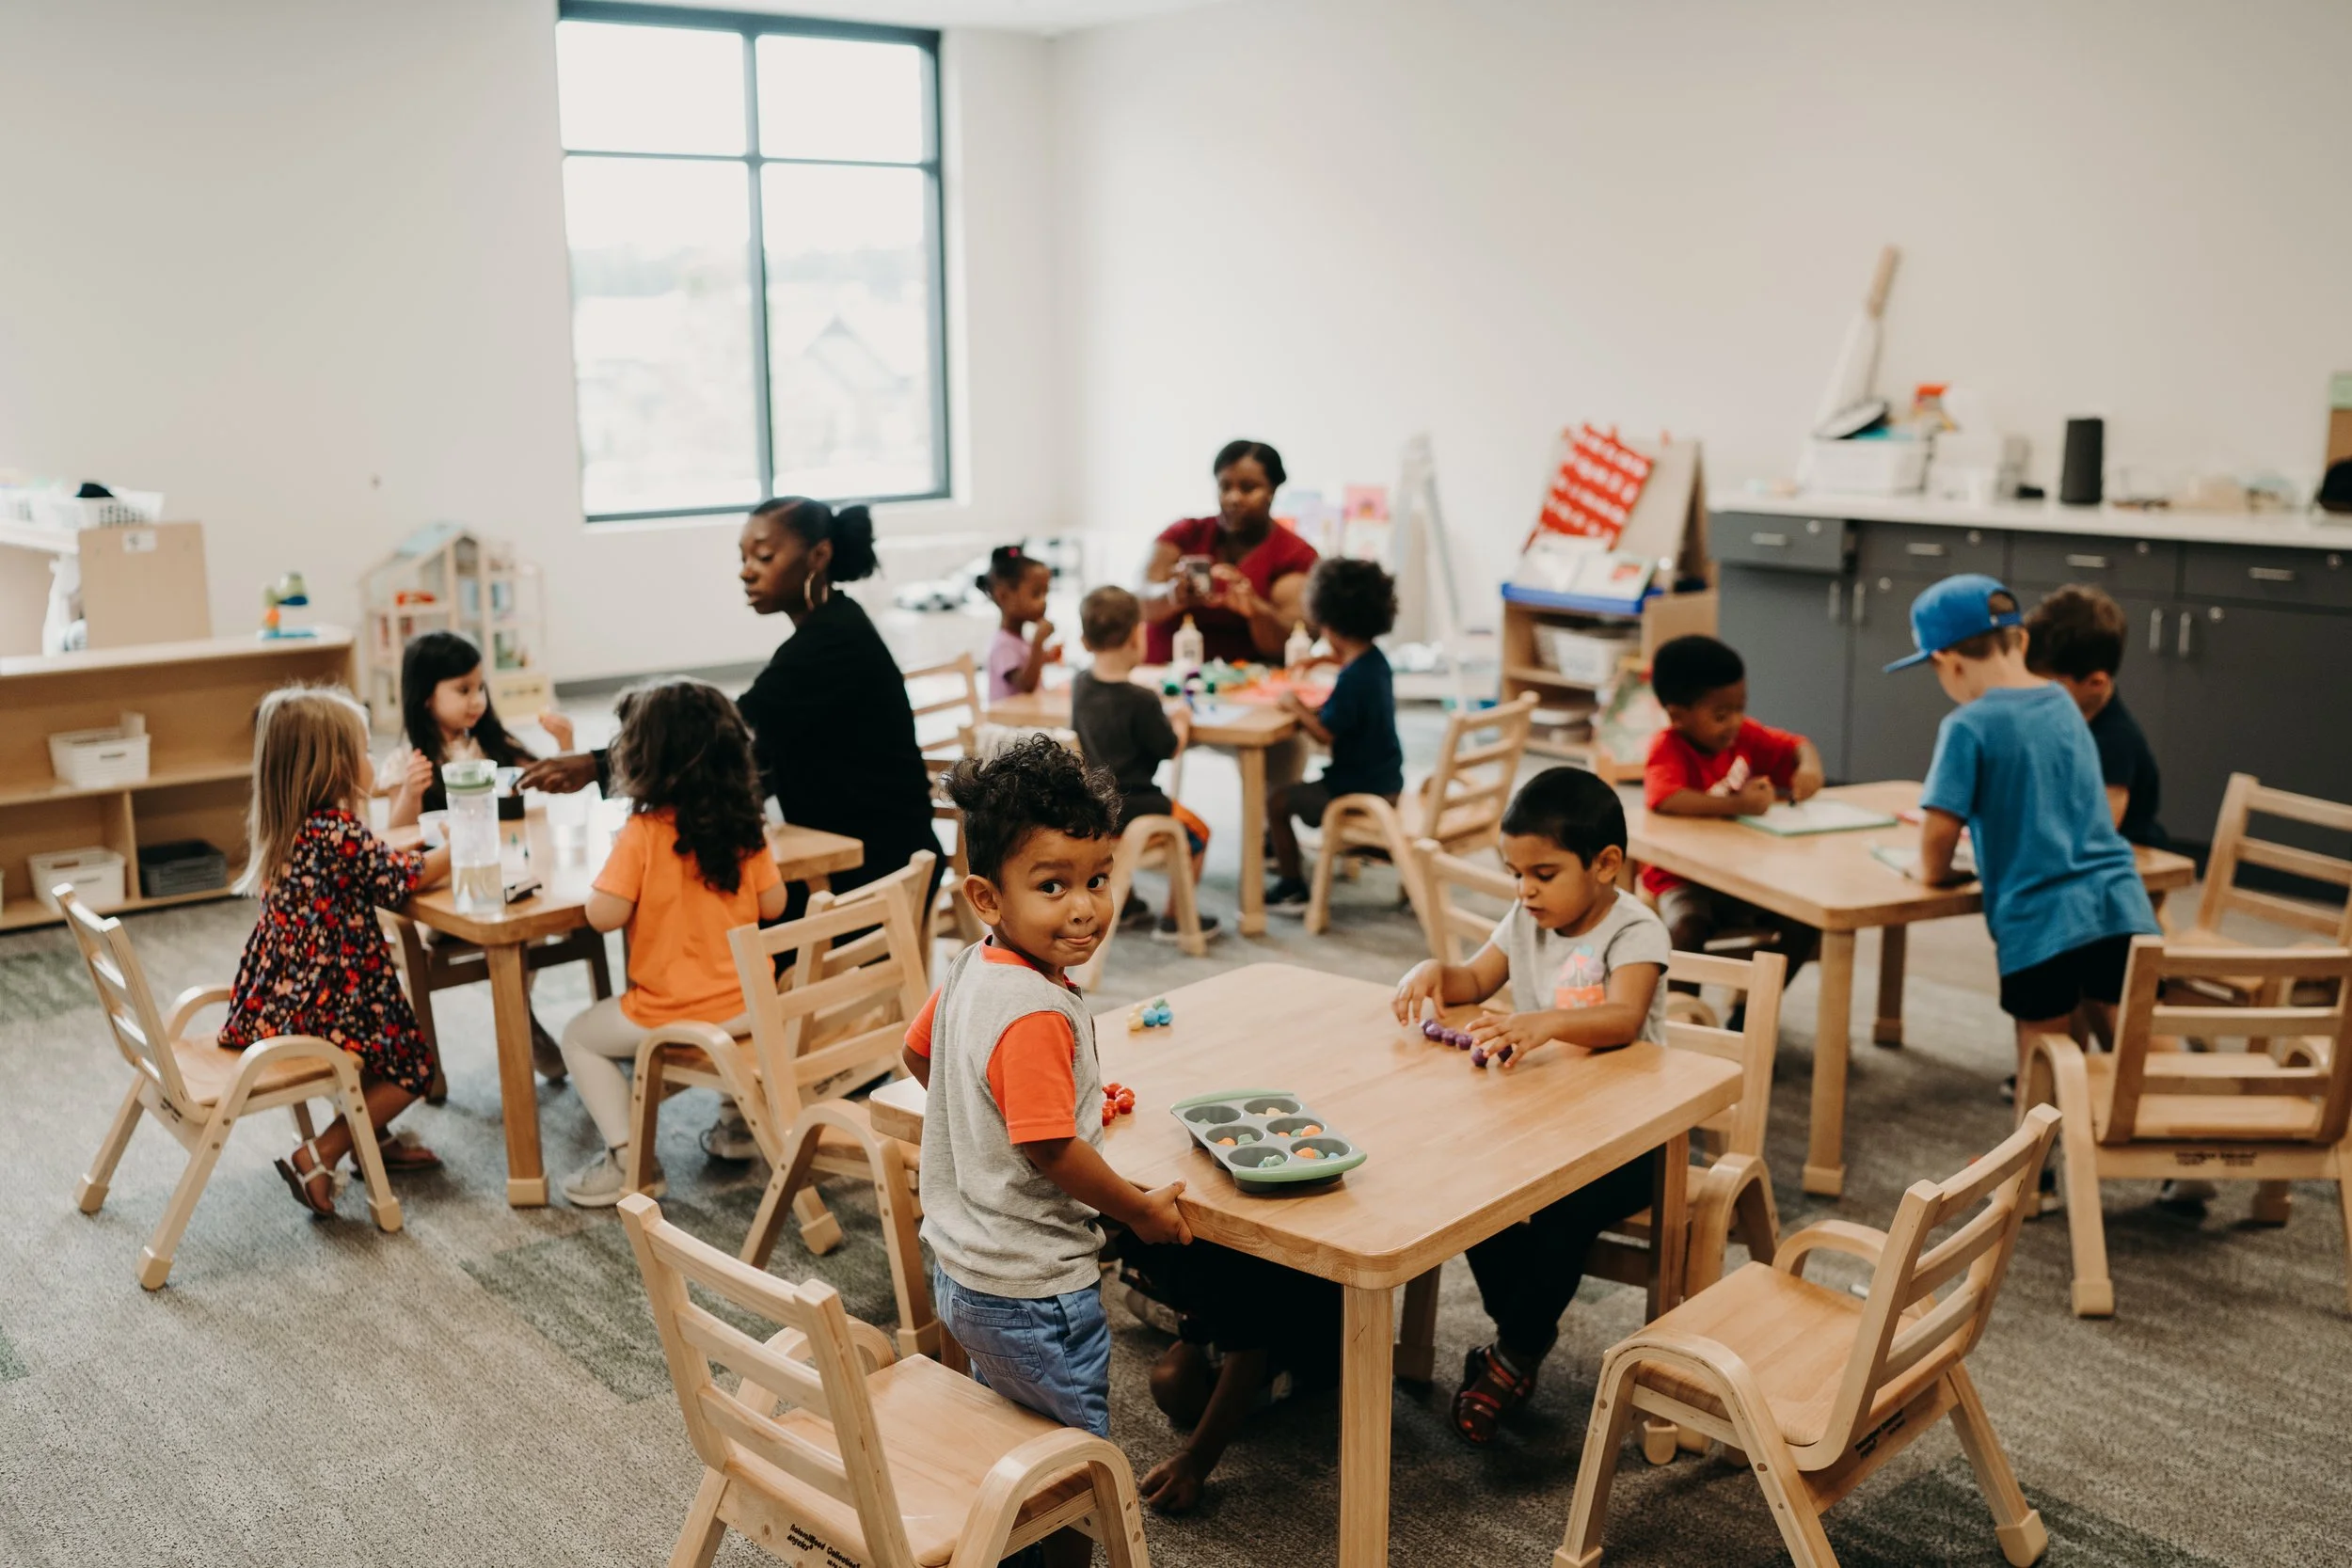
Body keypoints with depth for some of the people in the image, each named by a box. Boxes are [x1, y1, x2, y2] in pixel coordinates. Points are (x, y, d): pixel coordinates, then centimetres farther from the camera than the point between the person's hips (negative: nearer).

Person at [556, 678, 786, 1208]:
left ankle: (629, 1160, 10)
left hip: (676, 1014, -5)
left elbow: (604, 915, -21)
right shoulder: (746, 827, -3)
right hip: (749, 1007, 6)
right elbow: (773, 904, 3)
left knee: (581, 1036, 16)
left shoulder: (643, 833, -18)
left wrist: (606, 874, -1)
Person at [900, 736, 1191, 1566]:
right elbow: (1050, 1150, -29)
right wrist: (1142, 1208, -15)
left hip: (960, 1266, 9)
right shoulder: (1037, 1015, -30)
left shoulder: (969, 971, -2)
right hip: (1034, 1291, -9)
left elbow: (918, 1052, 14)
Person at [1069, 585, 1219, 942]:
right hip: (1131, 803, -8)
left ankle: (1123, 902, 45)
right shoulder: (1141, 700, -23)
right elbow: (1170, 749, -12)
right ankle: (1174, 918, 13)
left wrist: (1162, 715, 11)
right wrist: (1181, 721, 7)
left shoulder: (1081, 685, -1)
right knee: (1196, 832, 9)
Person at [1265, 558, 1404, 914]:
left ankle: (1292, 890, 4)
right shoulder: (1375, 659, 3)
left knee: (1279, 802, -2)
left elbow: (1326, 734, -24)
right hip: (1386, 781, 10)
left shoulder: (1353, 678, -26)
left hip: (1361, 792, -10)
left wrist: (1296, 707, -11)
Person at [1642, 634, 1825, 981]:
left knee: (1805, 919, -14)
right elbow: (1664, 800, -40)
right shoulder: (1669, 749, -20)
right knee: (1686, 930, -34)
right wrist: (1739, 804, -46)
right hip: (1683, 878, -6)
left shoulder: (1744, 735, 0)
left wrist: (1809, 765, -12)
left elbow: (1796, 745, 13)